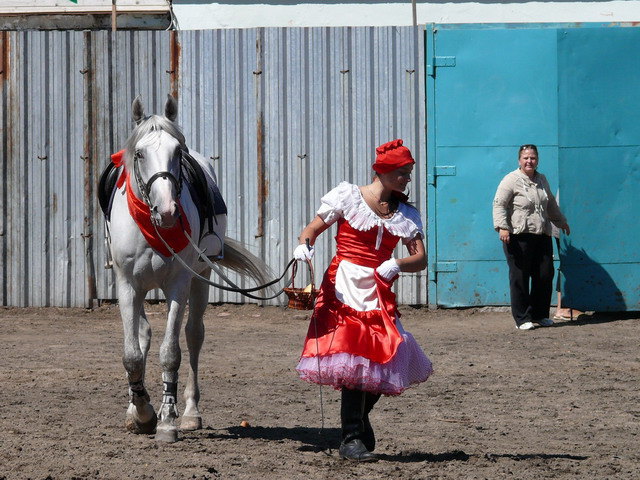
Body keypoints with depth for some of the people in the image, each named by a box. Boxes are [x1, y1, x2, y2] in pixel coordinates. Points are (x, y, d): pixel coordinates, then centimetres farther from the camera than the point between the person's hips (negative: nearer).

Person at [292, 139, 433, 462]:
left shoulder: (406, 214, 11)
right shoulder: (347, 197, 1)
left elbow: (420, 259, 4)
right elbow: (313, 229, 5)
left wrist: (396, 265, -17)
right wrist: (304, 245, -18)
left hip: (380, 294, 4)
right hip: (345, 288, -4)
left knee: (383, 363, 0)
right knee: (353, 361, -14)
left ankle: (358, 423, 26)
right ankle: (352, 439, -7)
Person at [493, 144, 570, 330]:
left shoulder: (542, 180, 17)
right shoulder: (511, 180, -5)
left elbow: (551, 204, 32)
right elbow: (499, 205, -11)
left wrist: (561, 222, 41)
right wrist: (502, 227, -24)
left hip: (542, 236, 7)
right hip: (518, 237, -7)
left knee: (545, 276, 6)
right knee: (520, 278, -3)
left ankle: (539, 314, 19)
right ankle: (522, 319, 3)